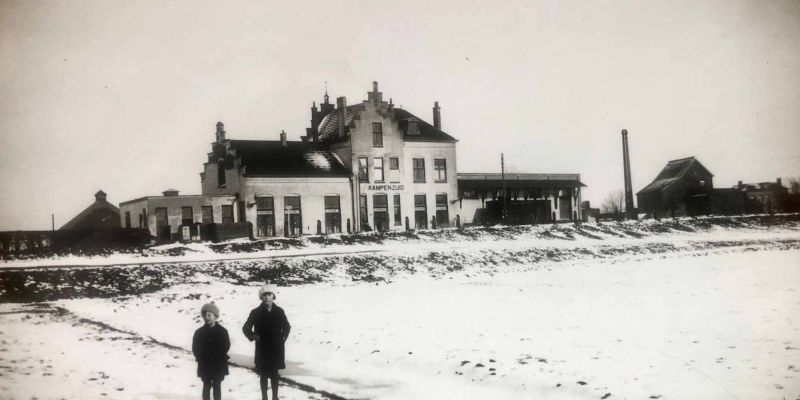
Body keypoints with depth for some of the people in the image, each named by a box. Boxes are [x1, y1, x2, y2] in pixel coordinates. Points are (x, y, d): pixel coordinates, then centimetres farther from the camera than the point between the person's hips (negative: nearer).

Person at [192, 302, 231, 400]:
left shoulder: (222, 331, -5)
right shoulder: (199, 332, -1)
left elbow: (226, 346, -1)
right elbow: (195, 348, 3)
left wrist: (218, 357, -5)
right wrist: (200, 358, -5)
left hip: (218, 365, -1)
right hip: (204, 365, 1)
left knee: (217, 386, 9)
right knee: (206, 386, 9)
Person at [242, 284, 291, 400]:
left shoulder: (279, 311, 0)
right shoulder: (256, 312, -5)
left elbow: (286, 326, 15)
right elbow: (246, 328, 3)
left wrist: (283, 337, 2)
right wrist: (253, 336, -8)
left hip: (276, 349, 1)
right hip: (262, 350, -1)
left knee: (274, 374, 8)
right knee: (264, 375, 6)